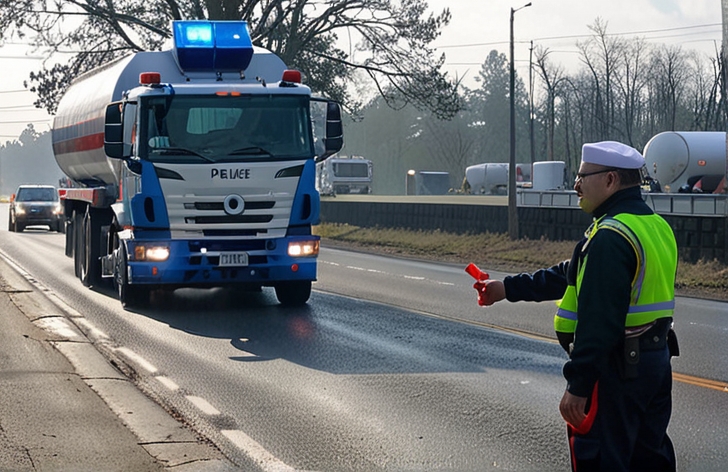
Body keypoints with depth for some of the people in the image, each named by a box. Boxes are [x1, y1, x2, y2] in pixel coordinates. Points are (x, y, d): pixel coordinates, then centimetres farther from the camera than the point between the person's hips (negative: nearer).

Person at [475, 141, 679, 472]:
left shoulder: (610, 237, -20)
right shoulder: (658, 227, 13)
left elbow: (599, 320, -26)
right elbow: (574, 276, 19)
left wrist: (578, 385, -24)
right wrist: (509, 288, 21)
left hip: (615, 369, -10)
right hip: (657, 360, 10)